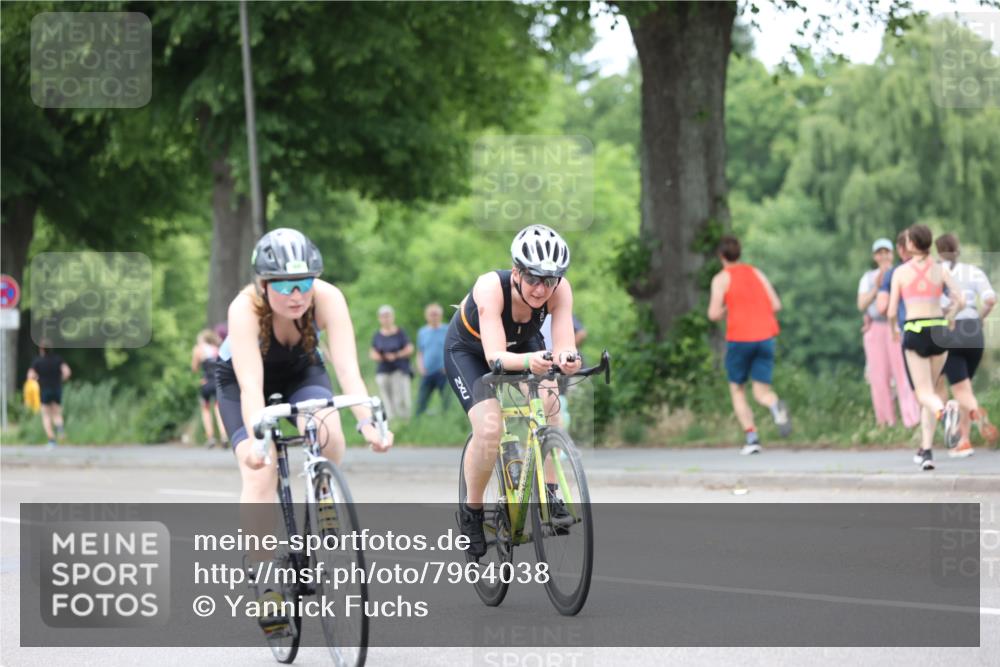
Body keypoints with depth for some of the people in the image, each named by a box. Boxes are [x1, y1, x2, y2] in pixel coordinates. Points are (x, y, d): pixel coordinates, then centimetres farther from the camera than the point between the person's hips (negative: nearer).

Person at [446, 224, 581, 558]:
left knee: (548, 399, -27)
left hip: (522, 344, 3)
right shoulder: (491, 287, -39)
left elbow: (563, 346, -36)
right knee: (490, 428, -24)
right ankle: (471, 510, -1)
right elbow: (495, 357, -47)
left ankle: (549, 492, -12)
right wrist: (527, 361, -67)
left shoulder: (559, 290, -30)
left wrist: (566, 359, -60)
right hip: (469, 351, -3)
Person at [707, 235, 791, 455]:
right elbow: (776, 305, 11)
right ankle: (776, 406, -32)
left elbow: (714, 314, -7)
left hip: (739, 339, -3)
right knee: (761, 392, 5)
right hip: (765, 337, 3)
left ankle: (752, 437, 0)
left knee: (737, 389, 15)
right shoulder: (756, 273, 16)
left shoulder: (722, 278, 1)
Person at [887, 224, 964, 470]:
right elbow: (960, 301, -4)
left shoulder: (900, 272, 1)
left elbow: (892, 311, 1)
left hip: (914, 332, -3)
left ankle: (946, 410, -43)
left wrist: (893, 329, 22)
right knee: (929, 389, 18)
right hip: (938, 331, 3)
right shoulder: (941, 269, 4)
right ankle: (926, 450, 12)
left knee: (925, 394, -6)